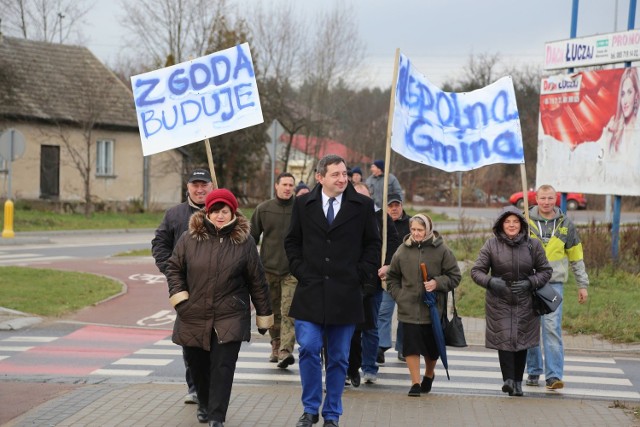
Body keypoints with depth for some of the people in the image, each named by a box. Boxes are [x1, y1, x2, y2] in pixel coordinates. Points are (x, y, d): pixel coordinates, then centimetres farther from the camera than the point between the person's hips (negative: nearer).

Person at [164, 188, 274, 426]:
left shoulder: (244, 241, -2)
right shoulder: (190, 237, 0)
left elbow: (257, 281, 2)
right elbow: (173, 267, 9)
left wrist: (264, 315, 5)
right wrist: (179, 297, -4)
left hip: (230, 318, -2)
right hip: (194, 317, 2)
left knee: (223, 368, -11)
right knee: (198, 366, 15)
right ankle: (204, 404, 40)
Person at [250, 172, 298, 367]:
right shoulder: (263, 209, 5)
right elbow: (252, 237, 10)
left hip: (293, 270, -3)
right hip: (269, 268, 3)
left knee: (289, 311, -12)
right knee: (273, 310, 12)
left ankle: (286, 350, -17)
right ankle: (276, 345, 26)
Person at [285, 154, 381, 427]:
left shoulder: (362, 205, 2)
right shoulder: (303, 204, 5)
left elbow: (373, 244, 8)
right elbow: (292, 241, 13)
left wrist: (361, 275, -2)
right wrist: (300, 271, 2)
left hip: (345, 295, 0)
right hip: (310, 292, 0)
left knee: (339, 358, 6)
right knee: (308, 349, -7)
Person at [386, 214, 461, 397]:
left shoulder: (441, 250, -3)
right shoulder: (402, 250, 2)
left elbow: (455, 276, 2)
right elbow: (392, 277, 15)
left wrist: (437, 283, -14)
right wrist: (398, 295, 2)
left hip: (434, 308, 0)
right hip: (409, 308, 0)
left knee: (432, 347, 12)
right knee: (411, 345, -7)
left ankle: (429, 374, 38)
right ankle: (415, 383, 0)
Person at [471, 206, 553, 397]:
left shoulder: (533, 245, -1)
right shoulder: (491, 245, -4)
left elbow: (545, 271, 6)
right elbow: (476, 271, -2)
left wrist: (529, 283, -11)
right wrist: (491, 281, -21)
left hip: (525, 302, 2)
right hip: (499, 302, -1)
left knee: (522, 341, 6)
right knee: (504, 338, -13)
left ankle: (518, 382, 17)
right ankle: (508, 379, -17)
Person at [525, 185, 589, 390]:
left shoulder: (565, 224, 6)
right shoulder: (526, 221, 3)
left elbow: (576, 257, 13)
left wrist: (582, 284, 11)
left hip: (554, 283, -1)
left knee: (552, 328, -12)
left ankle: (554, 375, -12)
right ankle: (533, 372, 19)